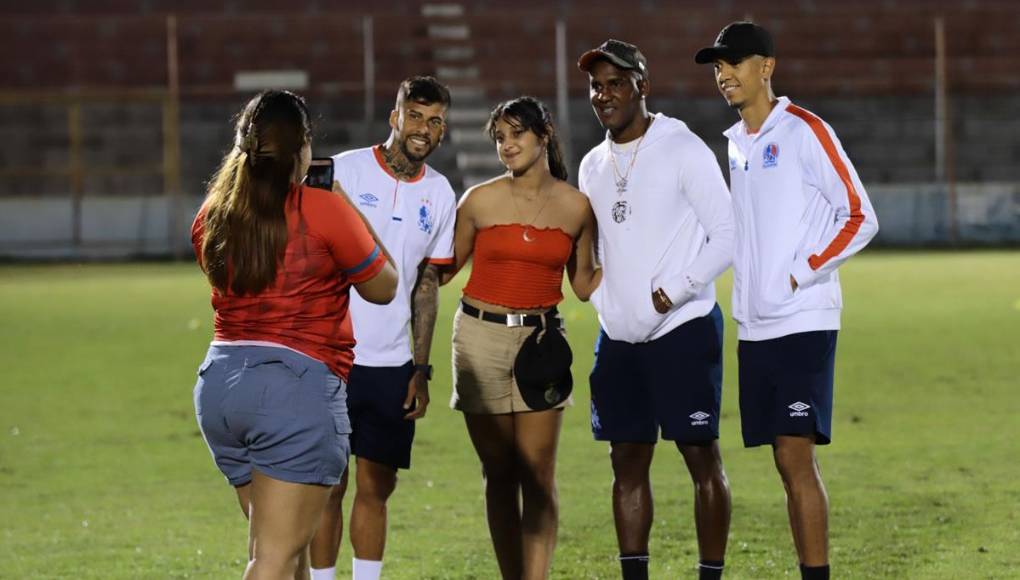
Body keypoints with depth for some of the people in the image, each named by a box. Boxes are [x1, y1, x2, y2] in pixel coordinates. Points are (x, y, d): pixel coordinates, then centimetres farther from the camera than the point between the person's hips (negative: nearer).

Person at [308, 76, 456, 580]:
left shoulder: (440, 195, 8)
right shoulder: (342, 171, -6)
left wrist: (421, 370, 10)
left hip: (392, 364, 4)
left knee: (378, 485, 7)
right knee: (327, 485, -2)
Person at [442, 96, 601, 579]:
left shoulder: (576, 207, 3)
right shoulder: (481, 201, 0)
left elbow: (586, 283, 13)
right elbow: (445, 268, 9)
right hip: (481, 337, 0)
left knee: (538, 473, -7)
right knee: (499, 474, 2)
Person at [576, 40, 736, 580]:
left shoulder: (683, 150, -6)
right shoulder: (593, 165, 13)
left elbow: (727, 236, -9)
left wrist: (675, 291, -15)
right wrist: (603, 300, 7)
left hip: (683, 328, -6)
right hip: (618, 337, 6)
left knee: (701, 456, -4)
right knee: (627, 462, 7)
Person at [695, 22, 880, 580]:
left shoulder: (805, 131, -7)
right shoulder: (734, 143, 15)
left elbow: (861, 218, -9)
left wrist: (801, 277, -13)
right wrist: (743, 309, 15)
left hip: (804, 322, -7)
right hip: (755, 326, 7)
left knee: (796, 456, -12)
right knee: (788, 463, 8)